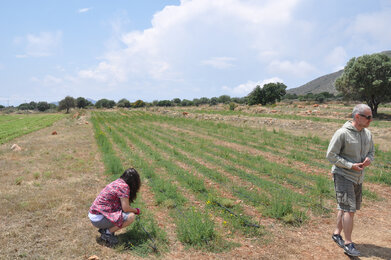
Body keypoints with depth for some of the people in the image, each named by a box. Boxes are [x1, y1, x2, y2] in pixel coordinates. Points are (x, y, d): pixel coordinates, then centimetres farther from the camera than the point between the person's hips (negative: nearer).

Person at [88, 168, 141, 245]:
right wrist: (136, 210, 3)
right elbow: (126, 208, -15)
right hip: (99, 219, -10)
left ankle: (104, 229, 13)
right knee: (131, 216, -13)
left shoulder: (118, 182, 10)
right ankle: (107, 232, -5)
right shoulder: (124, 186, -16)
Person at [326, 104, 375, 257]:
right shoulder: (342, 133, -18)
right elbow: (331, 155, -16)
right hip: (343, 175, -7)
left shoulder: (367, 134, 5)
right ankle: (348, 244, 3)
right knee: (349, 209, -8)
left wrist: (369, 159, -7)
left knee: (346, 208, 16)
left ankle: (337, 233, 32)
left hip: (358, 177, 7)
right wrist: (351, 165, -21)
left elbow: (371, 151, 18)